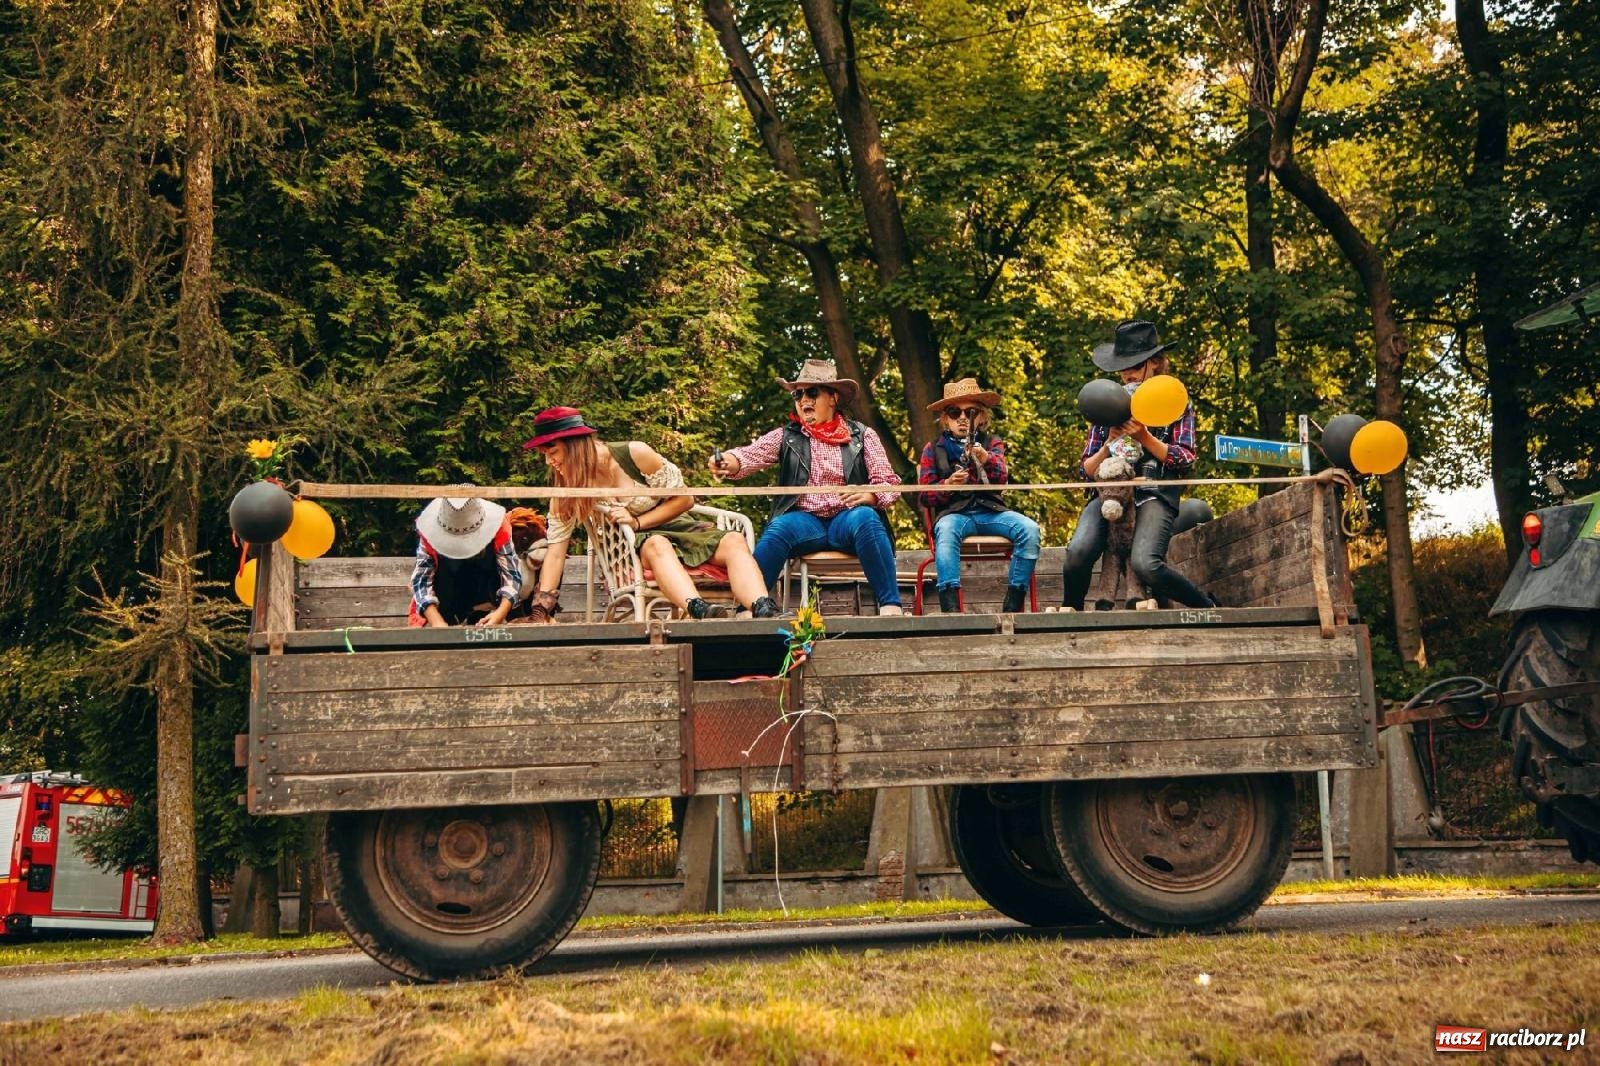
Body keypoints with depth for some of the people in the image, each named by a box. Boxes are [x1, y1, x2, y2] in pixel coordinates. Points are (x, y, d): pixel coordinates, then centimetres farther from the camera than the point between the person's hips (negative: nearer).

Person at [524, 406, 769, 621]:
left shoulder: (635, 454, -15)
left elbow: (684, 499, -7)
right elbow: (555, 552, -10)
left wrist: (637, 522, -18)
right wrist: (541, 611, -19)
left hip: (678, 528, 1)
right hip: (634, 548, -1)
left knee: (735, 541, -28)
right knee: (657, 545, -38)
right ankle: (698, 610, -68)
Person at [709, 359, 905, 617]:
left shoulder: (862, 436, 11)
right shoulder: (786, 436, 12)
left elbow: (889, 483, 7)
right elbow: (752, 455, -6)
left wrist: (868, 495, -16)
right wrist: (729, 461, -30)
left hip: (847, 518, 0)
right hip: (805, 520, 1)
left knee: (865, 519, -34)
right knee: (777, 530, -32)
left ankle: (891, 606, -34)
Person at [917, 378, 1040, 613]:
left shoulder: (992, 443, 17)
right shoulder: (933, 449, 14)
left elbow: (1000, 479, -4)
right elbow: (925, 497, 7)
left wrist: (986, 459, -27)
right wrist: (948, 484, -15)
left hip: (991, 510, 2)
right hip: (954, 512, -2)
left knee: (1030, 529, -26)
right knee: (946, 530, -38)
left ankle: (1012, 606, -24)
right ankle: (950, 607, -47)